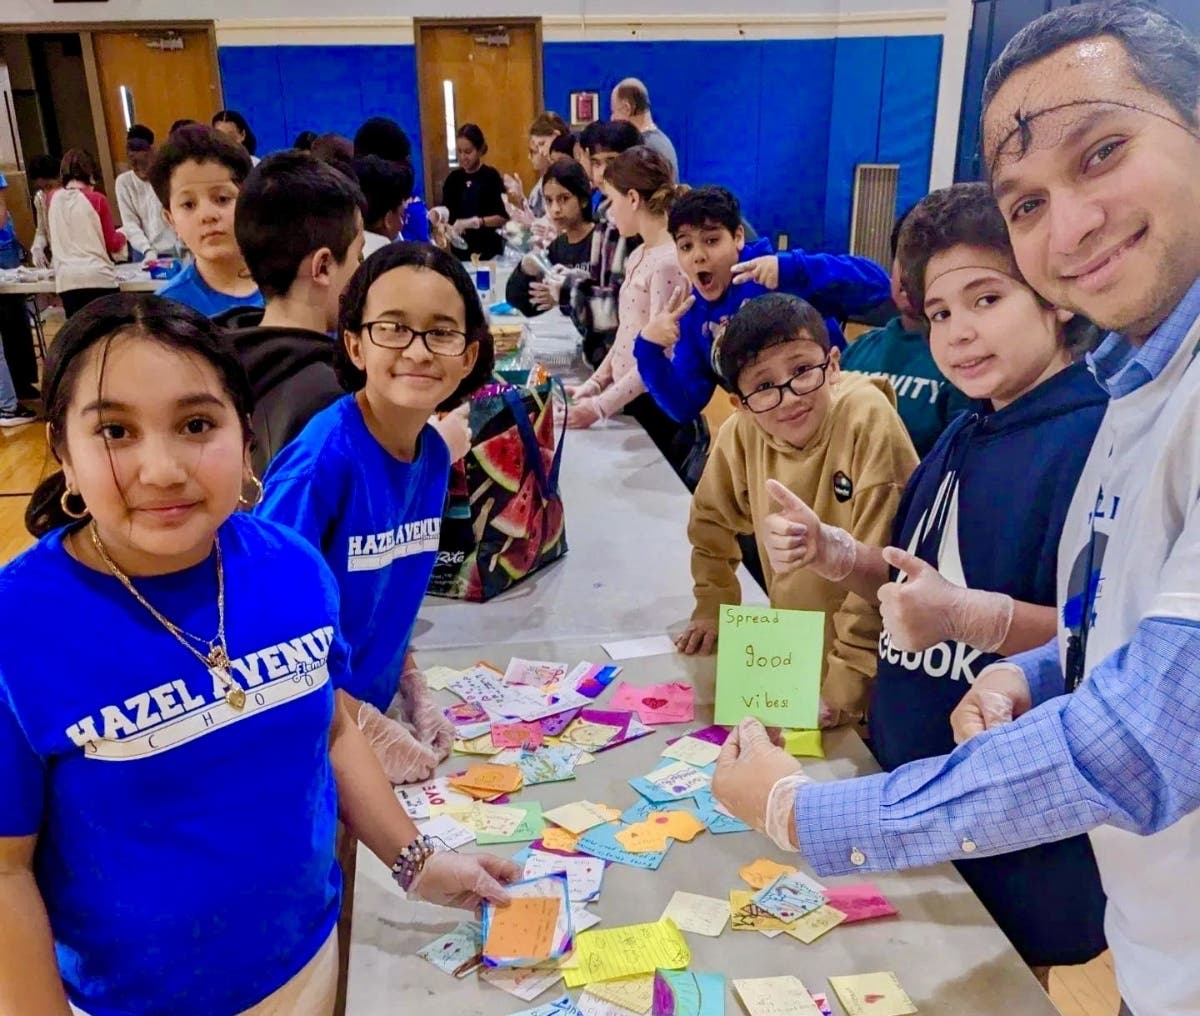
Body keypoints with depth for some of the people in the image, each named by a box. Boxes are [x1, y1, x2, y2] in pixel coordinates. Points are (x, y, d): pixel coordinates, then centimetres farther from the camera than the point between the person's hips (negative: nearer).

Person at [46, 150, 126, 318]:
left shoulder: (52, 199, 8)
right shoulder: (96, 199, -3)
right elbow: (113, 244, 2)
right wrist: (122, 237, 23)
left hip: (66, 280, 3)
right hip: (98, 277, -3)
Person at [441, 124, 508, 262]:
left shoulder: (491, 176, -4)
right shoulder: (453, 178, 8)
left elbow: (504, 217, -9)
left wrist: (474, 222, -20)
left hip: (489, 249, -3)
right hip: (460, 250, 3)